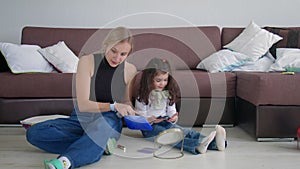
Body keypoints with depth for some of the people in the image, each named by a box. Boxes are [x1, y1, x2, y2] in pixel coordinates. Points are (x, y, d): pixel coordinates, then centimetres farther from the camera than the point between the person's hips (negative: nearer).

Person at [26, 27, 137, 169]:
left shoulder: (130, 70, -2)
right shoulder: (87, 61, -10)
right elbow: (83, 105, -16)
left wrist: (133, 112, -6)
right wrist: (114, 106, -27)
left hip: (109, 121, -1)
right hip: (80, 120, 1)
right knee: (34, 133, -23)